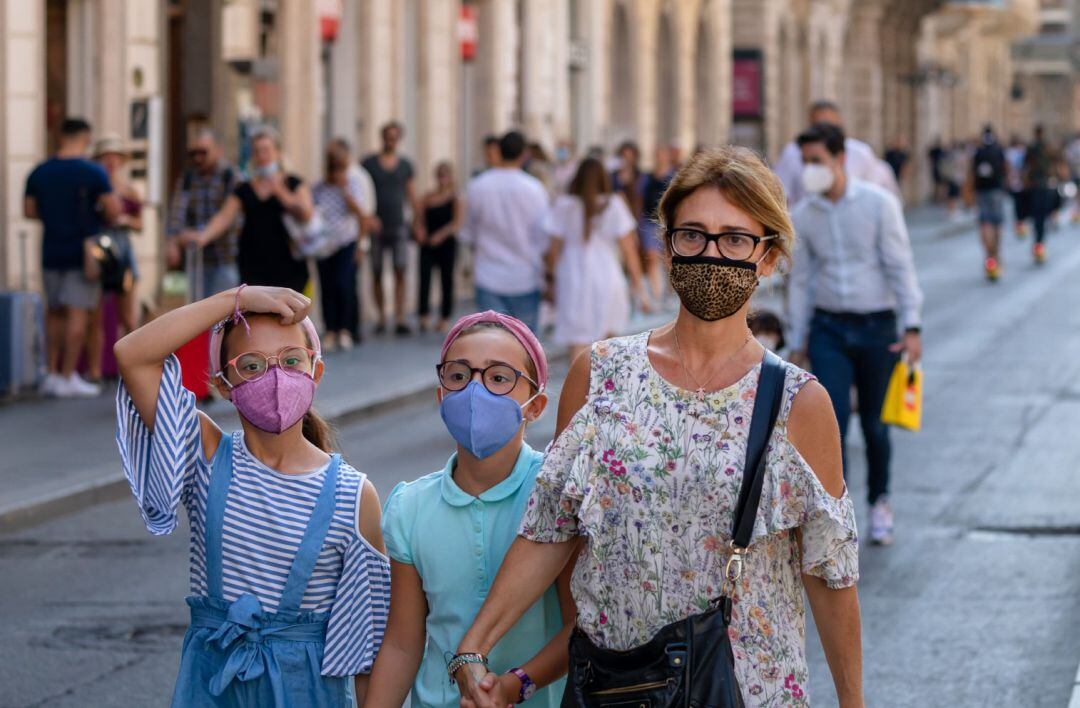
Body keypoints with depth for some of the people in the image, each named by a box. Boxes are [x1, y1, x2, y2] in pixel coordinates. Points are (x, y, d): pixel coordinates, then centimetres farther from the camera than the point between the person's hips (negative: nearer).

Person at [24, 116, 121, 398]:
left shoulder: (39, 172, 3)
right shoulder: (92, 173, -11)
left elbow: (29, 210, 9)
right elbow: (114, 210, -13)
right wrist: (98, 216, 9)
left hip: (52, 253, 5)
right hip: (84, 252, -5)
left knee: (54, 312, 16)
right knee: (78, 313, -3)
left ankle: (52, 373, 15)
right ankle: (68, 377, -5)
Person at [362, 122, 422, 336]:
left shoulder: (405, 165, 9)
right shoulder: (369, 163, 3)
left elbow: (411, 195, 14)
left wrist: (417, 222, 9)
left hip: (398, 226, 1)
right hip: (376, 227, -1)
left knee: (400, 272, -8)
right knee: (377, 274, 3)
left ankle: (400, 320, -10)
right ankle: (381, 318, 11)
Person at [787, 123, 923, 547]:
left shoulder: (879, 204, -7)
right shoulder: (802, 217, 2)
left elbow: (900, 267, -7)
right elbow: (801, 281, 9)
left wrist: (911, 326, -13)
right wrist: (796, 343, 10)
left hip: (876, 326, -1)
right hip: (828, 329, 2)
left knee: (873, 425, 10)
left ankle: (879, 502, 32)